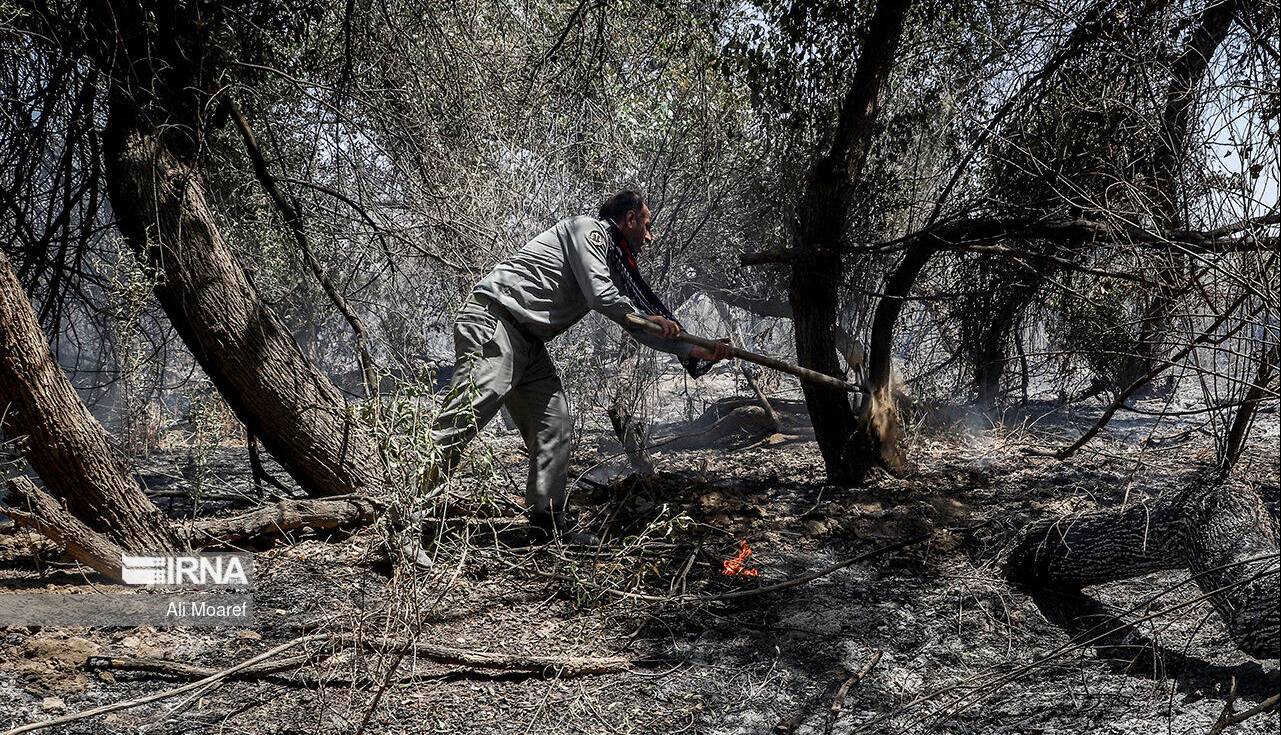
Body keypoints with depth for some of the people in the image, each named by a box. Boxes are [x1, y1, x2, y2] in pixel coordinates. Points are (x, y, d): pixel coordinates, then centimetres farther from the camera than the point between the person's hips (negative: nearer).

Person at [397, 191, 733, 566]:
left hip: (528, 341, 10)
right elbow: (599, 296, -15)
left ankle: (548, 521, 12)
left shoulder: (614, 263, 22)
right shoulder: (588, 229, -4)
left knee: (553, 423, 5)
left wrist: (697, 352, 15)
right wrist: (649, 319, 0)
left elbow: (637, 325, 21)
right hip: (492, 320, -10)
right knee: (464, 416, -19)